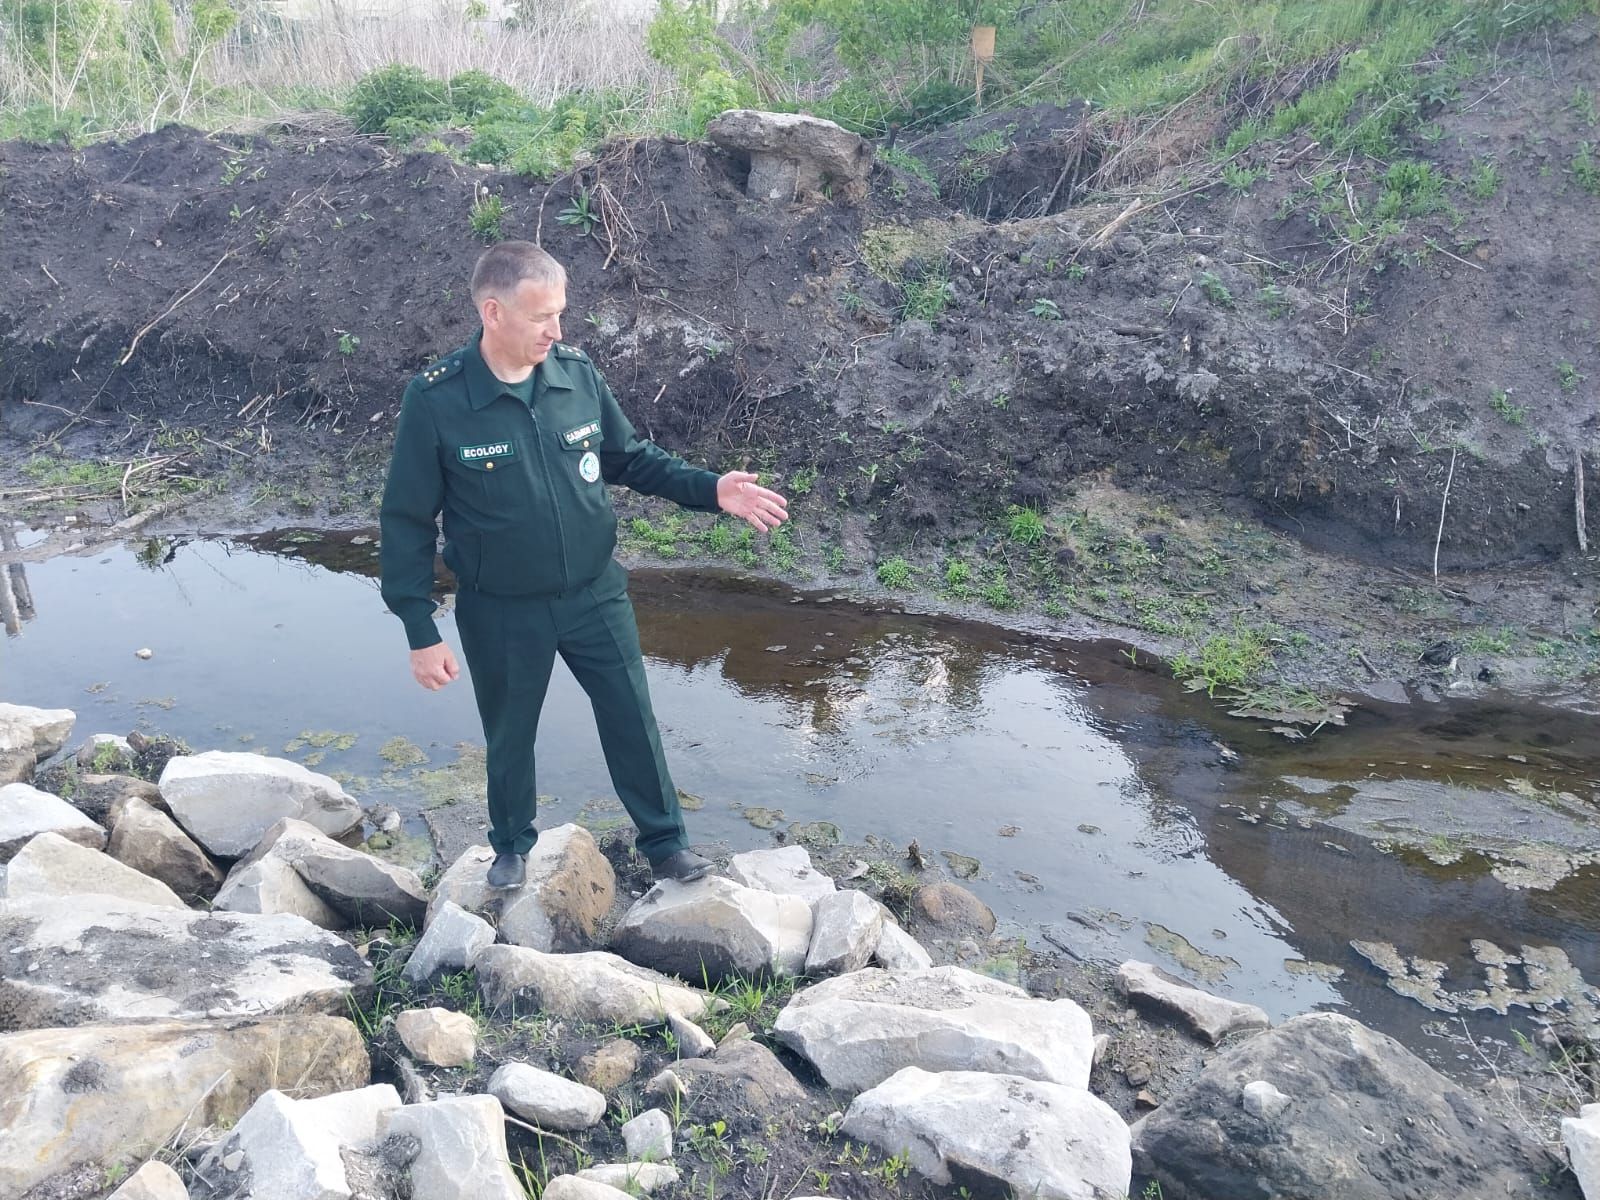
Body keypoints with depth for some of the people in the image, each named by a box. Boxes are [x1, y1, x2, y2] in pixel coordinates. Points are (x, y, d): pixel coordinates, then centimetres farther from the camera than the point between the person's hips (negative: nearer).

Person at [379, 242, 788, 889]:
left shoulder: (578, 373, -9)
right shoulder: (435, 400, -19)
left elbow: (631, 458, 5)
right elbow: (407, 522, -12)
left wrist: (710, 489, -8)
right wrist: (421, 632, -13)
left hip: (595, 596, 2)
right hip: (502, 615, -2)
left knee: (633, 721, 14)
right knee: (510, 737, 19)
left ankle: (664, 841, 37)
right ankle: (512, 847, 46)